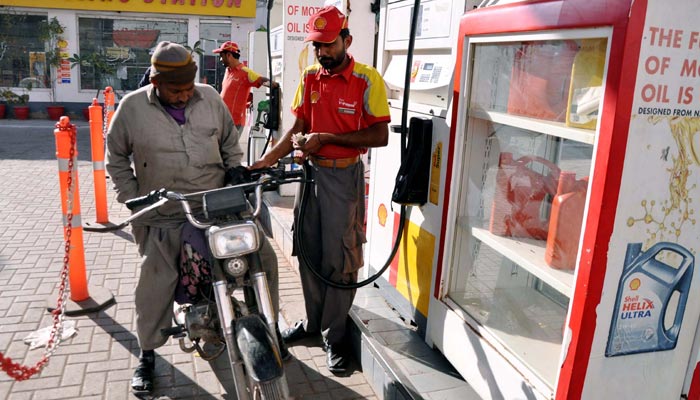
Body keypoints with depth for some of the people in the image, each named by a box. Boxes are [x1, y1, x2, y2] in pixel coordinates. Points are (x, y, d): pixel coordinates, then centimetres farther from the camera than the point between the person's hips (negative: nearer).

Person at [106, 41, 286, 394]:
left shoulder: (210, 98, 2)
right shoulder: (132, 107, -4)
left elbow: (229, 140, 16)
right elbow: (116, 157, 6)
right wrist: (132, 200, 1)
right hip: (164, 214, -2)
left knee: (263, 255, -1)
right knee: (155, 284, 1)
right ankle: (147, 353, 26)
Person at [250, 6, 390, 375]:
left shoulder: (367, 79, -9)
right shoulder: (309, 78, 8)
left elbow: (380, 136, -13)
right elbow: (297, 128, 10)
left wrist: (326, 138, -17)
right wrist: (267, 159, -3)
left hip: (345, 176, -5)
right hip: (311, 172, 5)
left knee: (339, 258, 1)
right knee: (308, 252, 12)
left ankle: (334, 336, 15)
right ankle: (313, 321, 31)